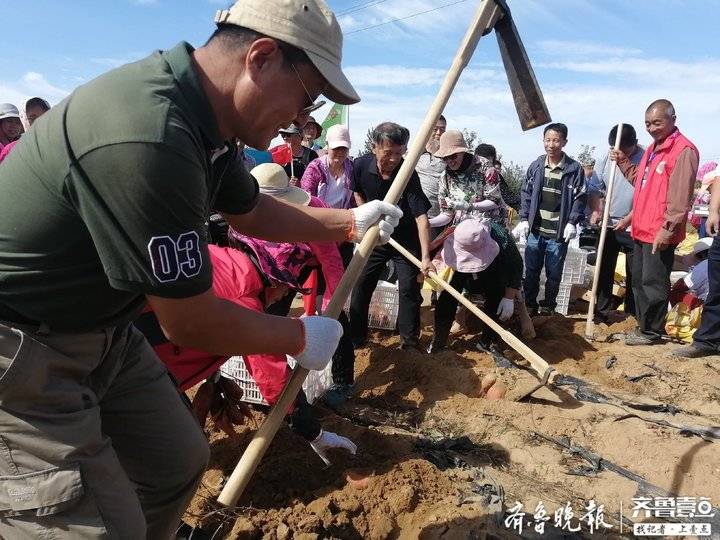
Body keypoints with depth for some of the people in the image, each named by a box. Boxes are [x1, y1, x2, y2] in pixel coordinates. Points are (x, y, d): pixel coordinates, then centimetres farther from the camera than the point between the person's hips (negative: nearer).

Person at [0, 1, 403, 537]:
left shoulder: (200, 114, -2)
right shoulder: (150, 139, -34)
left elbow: (252, 211, 17)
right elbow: (190, 322, -24)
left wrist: (351, 221, 16)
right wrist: (300, 336, -8)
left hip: (97, 328, 9)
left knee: (179, 460, 16)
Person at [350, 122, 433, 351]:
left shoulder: (409, 175, -25)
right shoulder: (361, 165, -15)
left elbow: (421, 217, -30)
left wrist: (425, 257, -38)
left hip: (406, 240, -3)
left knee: (409, 289, -4)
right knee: (360, 286, 3)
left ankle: (410, 342, 12)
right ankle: (356, 338, 17)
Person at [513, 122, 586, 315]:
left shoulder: (574, 169, -4)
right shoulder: (535, 166, 4)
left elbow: (579, 198, -2)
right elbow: (526, 193, 8)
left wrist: (572, 222, -10)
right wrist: (524, 219, 1)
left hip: (559, 233, -2)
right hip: (535, 230, 3)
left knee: (554, 273, 8)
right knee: (531, 270, 9)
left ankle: (548, 305, 24)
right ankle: (530, 303, 23)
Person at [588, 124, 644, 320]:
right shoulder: (607, 158, 2)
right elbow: (595, 187, 5)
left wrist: (628, 219, -19)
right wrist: (596, 210, -10)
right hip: (608, 224, 5)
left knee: (633, 272, 6)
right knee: (604, 269, 11)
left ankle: (632, 314, 19)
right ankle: (602, 310, 22)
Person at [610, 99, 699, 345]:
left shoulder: (684, 150, -14)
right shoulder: (653, 148, 16)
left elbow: (680, 198, -19)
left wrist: (667, 230, -21)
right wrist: (623, 162, 14)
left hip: (661, 233, -9)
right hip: (642, 230, 9)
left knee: (653, 283, 0)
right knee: (639, 281, 17)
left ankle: (652, 332, 13)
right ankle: (643, 325, 30)